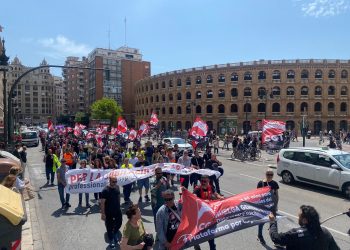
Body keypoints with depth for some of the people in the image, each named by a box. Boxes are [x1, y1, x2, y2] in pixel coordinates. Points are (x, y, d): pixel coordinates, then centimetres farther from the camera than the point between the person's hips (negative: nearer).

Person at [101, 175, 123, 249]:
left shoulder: (117, 187, -4)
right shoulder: (105, 190, -23)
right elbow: (102, 203, -19)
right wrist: (103, 213, -18)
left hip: (117, 210, 5)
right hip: (109, 212, -5)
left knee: (119, 223, 17)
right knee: (109, 226, 10)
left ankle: (115, 233, 46)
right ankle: (111, 240, 31)